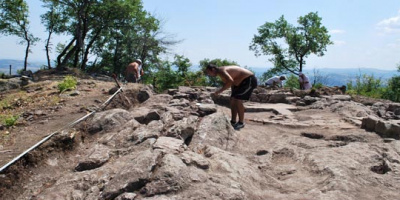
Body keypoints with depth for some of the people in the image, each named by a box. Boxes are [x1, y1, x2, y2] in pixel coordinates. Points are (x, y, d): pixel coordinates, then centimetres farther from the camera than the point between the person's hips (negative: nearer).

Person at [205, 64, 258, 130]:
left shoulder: (221, 71, -21)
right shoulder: (222, 73, 9)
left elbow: (230, 81, -37)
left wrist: (220, 90, -30)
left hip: (249, 80, -10)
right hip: (243, 81, 10)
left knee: (238, 100, -13)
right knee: (233, 99, 9)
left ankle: (241, 123, -1)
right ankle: (233, 122, 16)